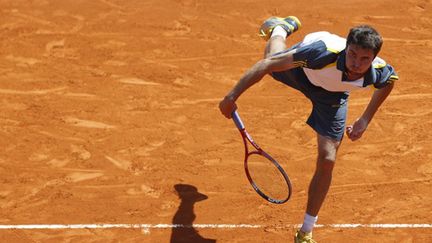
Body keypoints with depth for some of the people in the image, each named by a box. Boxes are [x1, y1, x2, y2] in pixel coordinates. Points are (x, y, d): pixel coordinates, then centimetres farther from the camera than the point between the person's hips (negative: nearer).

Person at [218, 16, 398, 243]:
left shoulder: (379, 72, -39)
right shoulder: (323, 52, -49)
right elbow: (268, 64, -42)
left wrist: (365, 120, -8)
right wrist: (232, 96, -45)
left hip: (332, 94, 1)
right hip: (302, 70, -1)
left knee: (327, 160, -6)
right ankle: (281, 27, 70)